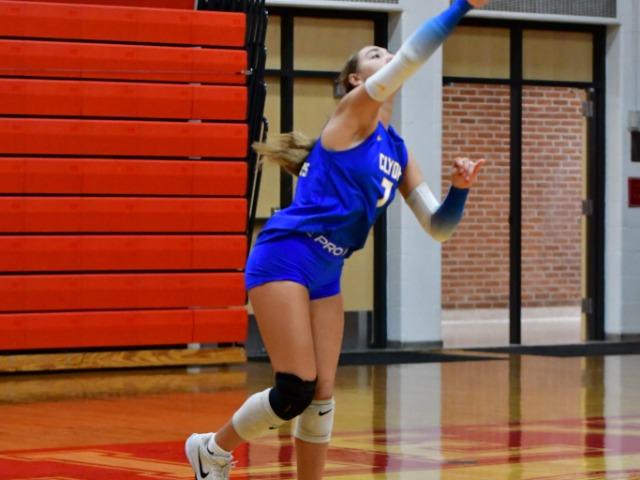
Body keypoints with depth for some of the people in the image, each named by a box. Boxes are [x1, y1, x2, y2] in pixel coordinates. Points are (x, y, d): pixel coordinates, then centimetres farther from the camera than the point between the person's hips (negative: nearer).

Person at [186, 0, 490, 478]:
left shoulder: (398, 151, 15)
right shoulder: (354, 110, -4)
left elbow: (438, 226, 14)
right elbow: (411, 56, -18)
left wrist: (459, 187, -5)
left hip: (326, 273, 8)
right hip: (284, 258, -8)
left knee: (321, 396, 4)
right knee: (296, 390, -10)